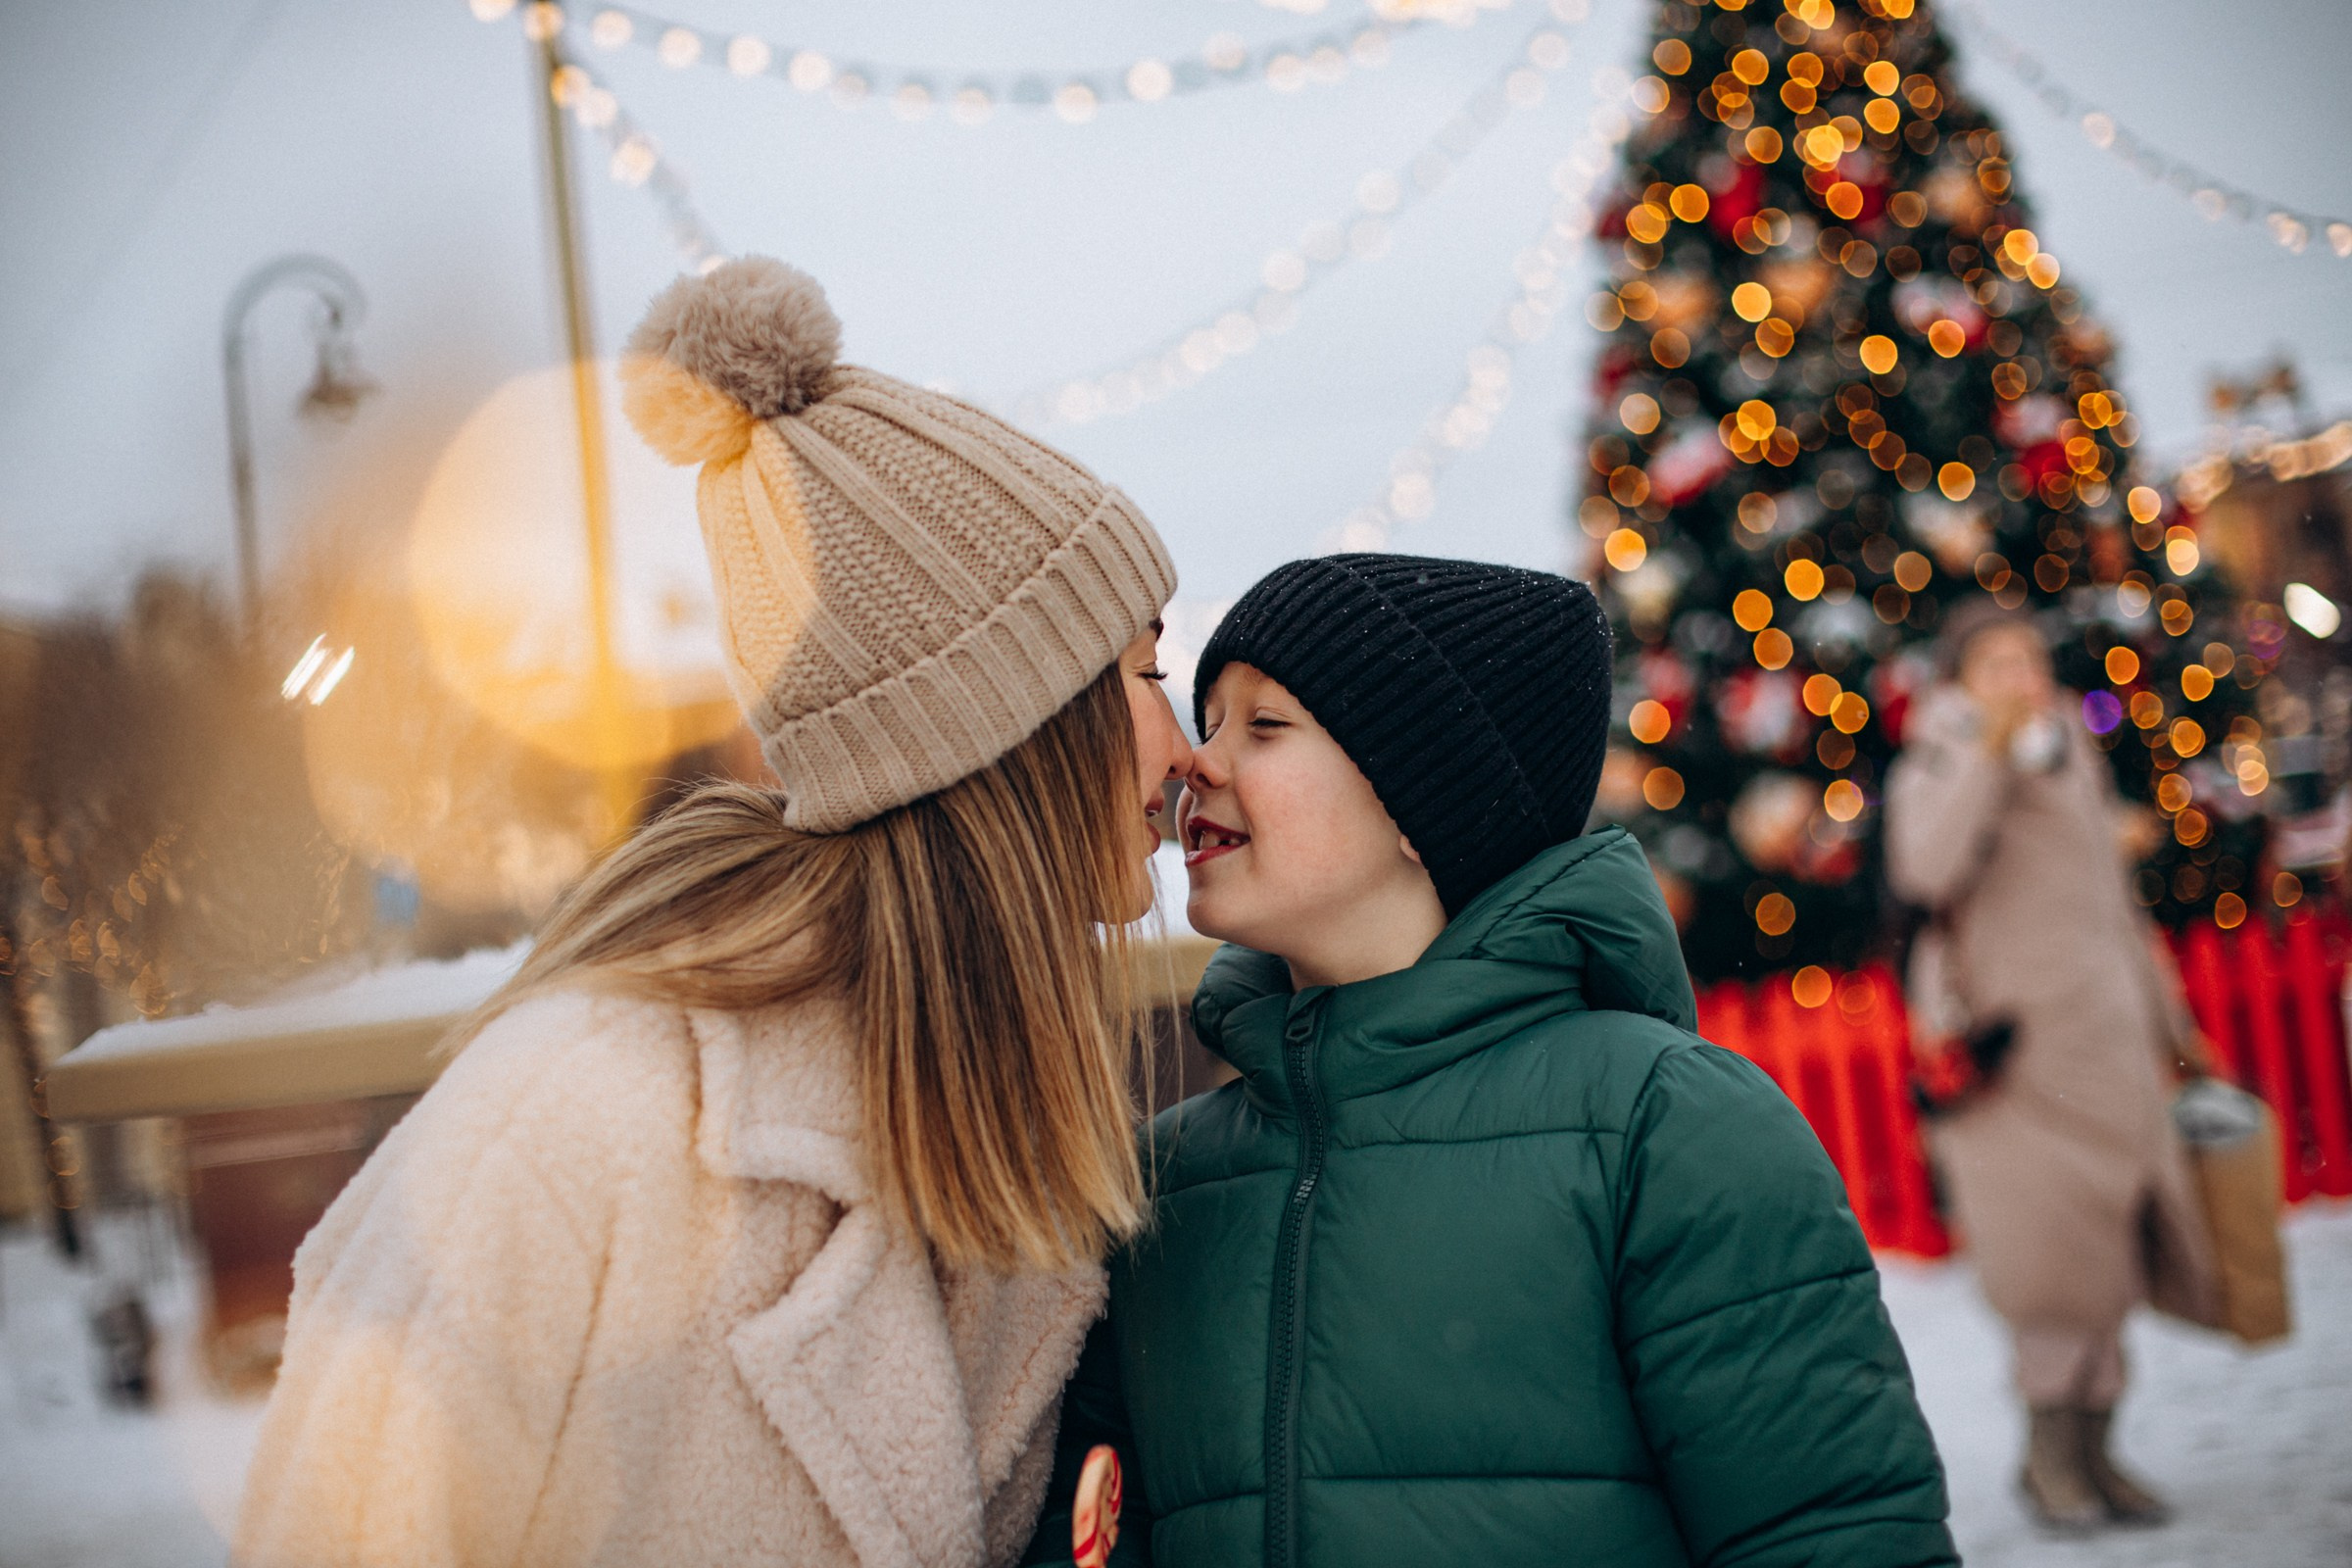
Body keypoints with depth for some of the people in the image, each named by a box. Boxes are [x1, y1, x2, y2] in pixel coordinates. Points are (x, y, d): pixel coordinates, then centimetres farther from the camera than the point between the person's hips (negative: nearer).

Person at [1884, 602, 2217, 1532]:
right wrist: (1991, 752, -24)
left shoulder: (2076, 760, 18)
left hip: (2108, 1036, 7)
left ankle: (2091, 1449, 15)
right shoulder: (1939, 766, -2)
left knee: (2114, 1253, 6)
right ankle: (2049, 1447, 0)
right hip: (2013, 1039, -6)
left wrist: (2167, 1026, 25)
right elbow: (1925, 869, -24)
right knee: (2055, 1249, -13)